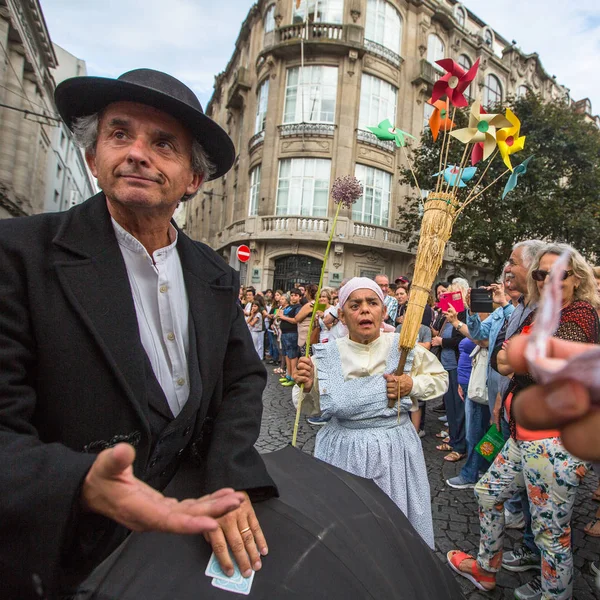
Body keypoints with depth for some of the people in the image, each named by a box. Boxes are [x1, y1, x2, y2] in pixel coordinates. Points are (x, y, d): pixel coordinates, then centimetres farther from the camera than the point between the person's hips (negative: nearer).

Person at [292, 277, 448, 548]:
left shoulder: (403, 348, -8)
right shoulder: (328, 355, -7)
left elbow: (440, 377, 7)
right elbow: (313, 408, 3)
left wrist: (412, 386, -12)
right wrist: (307, 386, -18)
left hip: (394, 449, 0)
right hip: (343, 451, 0)